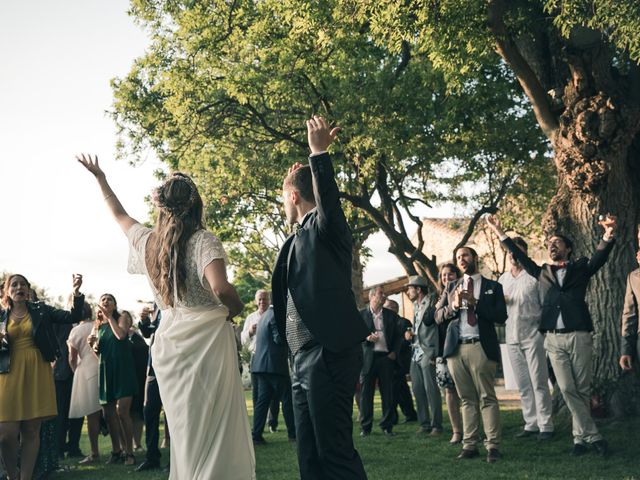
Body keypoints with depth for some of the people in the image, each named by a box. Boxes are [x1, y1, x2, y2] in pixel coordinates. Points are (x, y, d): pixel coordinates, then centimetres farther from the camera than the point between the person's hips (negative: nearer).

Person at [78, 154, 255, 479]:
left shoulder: (147, 241, 8)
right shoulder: (202, 241, -9)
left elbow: (119, 215, 28)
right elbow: (220, 288, -25)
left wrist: (99, 177, 40)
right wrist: (235, 308, -4)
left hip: (168, 342, 6)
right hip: (207, 338, -6)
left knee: (184, 429, 14)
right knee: (215, 429, -2)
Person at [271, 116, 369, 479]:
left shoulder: (325, 226, -5)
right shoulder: (298, 239, 19)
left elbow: (328, 200, -26)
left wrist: (319, 152, -31)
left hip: (329, 354, -10)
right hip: (304, 358, 10)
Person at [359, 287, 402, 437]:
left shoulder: (391, 315, 14)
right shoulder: (361, 314, 5)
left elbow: (398, 336, 15)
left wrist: (394, 352, 1)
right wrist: (366, 338, -15)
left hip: (386, 357, 2)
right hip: (367, 357, -2)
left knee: (387, 393, 2)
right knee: (366, 393, -1)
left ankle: (387, 426, 11)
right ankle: (365, 427, 7)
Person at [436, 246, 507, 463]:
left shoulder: (492, 287, 9)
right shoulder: (452, 287, 18)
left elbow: (501, 316, -2)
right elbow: (438, 315, 11)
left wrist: (475, 303, -12)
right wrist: (453, 305, -9)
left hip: (481, 347, -3)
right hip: (456, 348, 3)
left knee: (487, 398, -6)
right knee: (467, 399, 6)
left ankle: (493, 446, -5)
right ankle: (469, 445, 8)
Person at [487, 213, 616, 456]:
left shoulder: (581, 268, 10)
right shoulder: (543, 272, 17)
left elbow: (600, 256, -6)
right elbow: (521, 257, 20)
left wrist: (608, 235, -26)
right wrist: (500, 232, 16)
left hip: (579, 336, -2)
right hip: (554, 339, 2)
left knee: (582, 389, 1)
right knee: (567, 389, -4)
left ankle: (581, 436, 12)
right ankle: (592, 436, 3)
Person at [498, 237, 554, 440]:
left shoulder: (534, 275, -4)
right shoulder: (503, 279, 14)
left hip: (532, 335, -6)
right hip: (512, 337, 6)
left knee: (538, 383, -4)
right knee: (523, 385, 9)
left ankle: (545, 425, 2)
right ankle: (531, 424, 17)